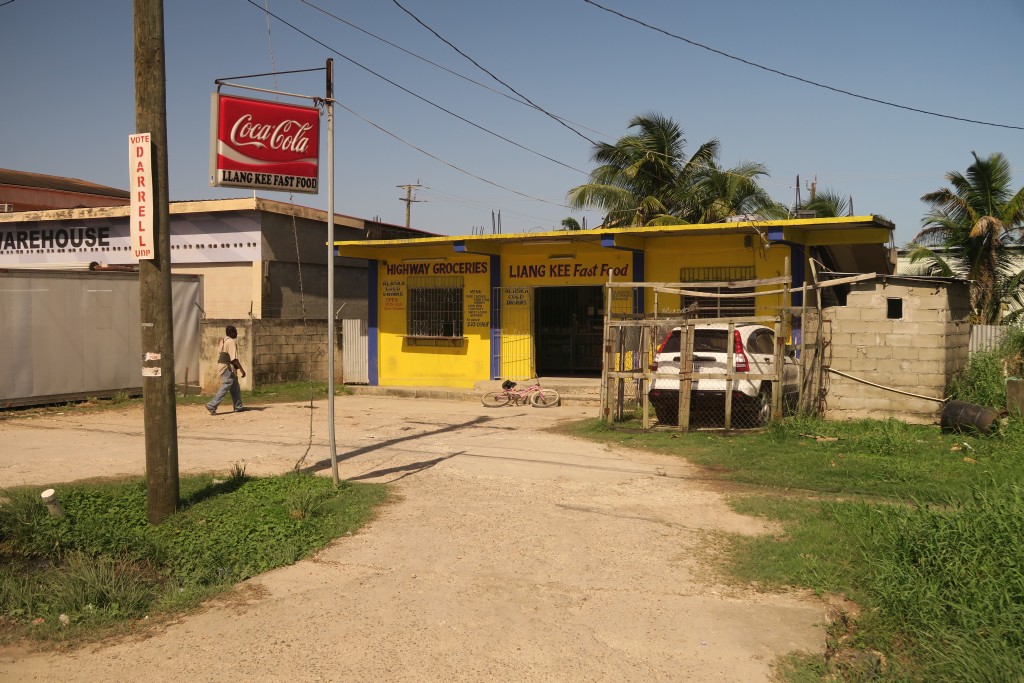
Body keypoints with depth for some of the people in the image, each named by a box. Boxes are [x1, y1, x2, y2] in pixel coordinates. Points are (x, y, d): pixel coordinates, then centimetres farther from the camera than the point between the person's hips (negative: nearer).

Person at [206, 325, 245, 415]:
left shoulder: (222, 341, 14)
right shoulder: (232, 342, -14)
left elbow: (219, 356, 16)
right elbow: (234, 358, -20)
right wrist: (242, 370, -17)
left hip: (222, 366, 10)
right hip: (228, 368, -10)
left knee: (235, 388, 15)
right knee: (224, 388, -7)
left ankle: (238, 407, 20)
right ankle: (212, 405, -10)